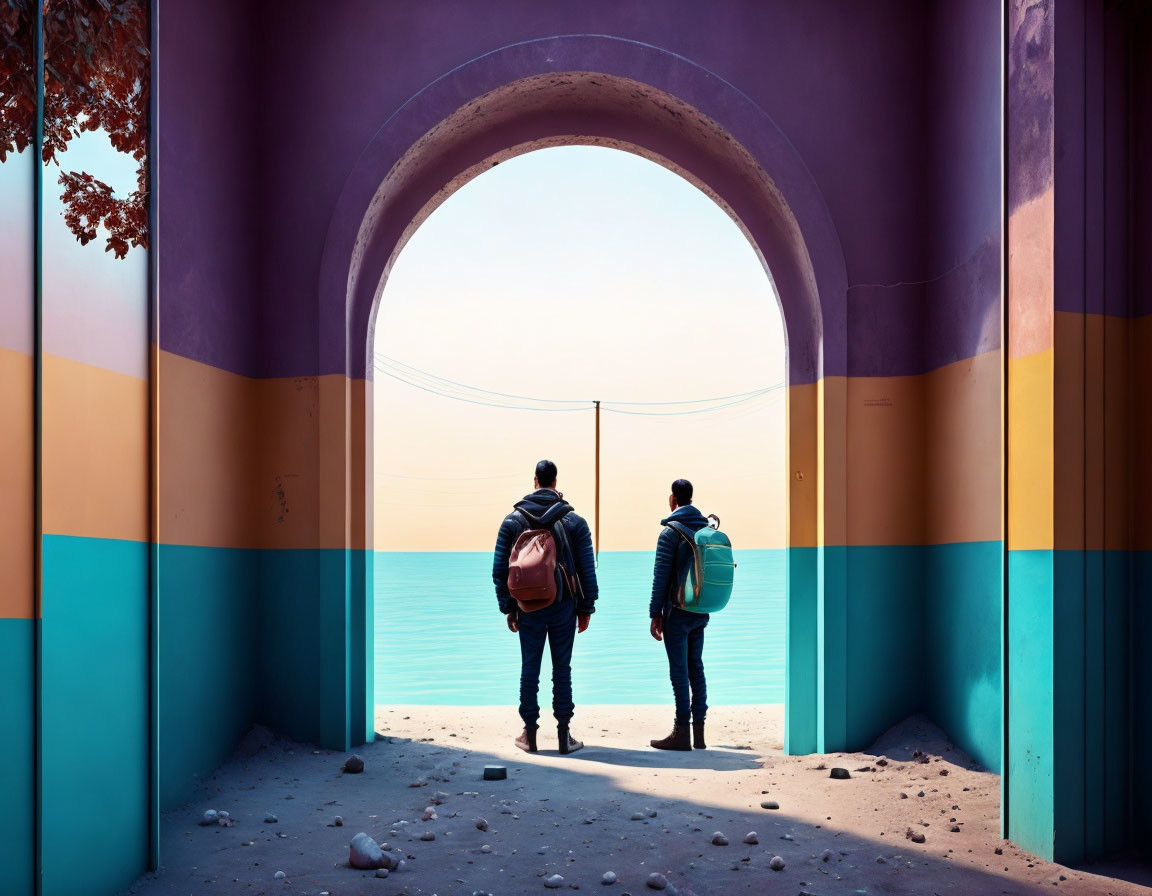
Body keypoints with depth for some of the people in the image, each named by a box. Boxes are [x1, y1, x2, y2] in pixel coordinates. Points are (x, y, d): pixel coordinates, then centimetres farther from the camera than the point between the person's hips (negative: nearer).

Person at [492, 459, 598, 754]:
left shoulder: (513, 520, 1)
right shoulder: (574, 520, -2)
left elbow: (499, 569, 2)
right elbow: (587, 568, -2)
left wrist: (507, 608, 8)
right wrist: (586, 608, 5)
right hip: (564, 607, -1)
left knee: (529, 668, 7)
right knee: (562, 668, 4)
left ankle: (529, 734, 11)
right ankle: (564, 734, 7)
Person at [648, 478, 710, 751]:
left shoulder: (671, 531, -9)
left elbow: (661, 575, -12)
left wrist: (655, 614, -8)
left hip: (677, 612, -6)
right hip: (700, 611, 6)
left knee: (679, 670, -3)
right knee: (696, 668, 11)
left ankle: (681, 732, -2)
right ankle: (698, 732, 12)